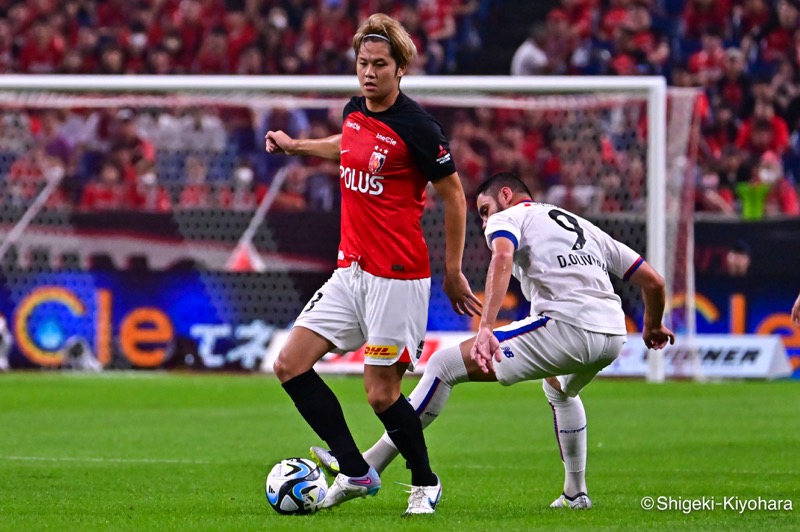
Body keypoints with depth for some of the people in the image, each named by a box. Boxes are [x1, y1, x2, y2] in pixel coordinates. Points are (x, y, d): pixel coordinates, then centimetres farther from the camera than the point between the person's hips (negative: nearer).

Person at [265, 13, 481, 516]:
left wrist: (453, 273, -5)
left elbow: (454, 196, -8)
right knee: (290, 364, 1)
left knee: (381, 394, -5)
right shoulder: (355, 112, 6)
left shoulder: (417, 126, -16)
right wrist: (295, 145, 38)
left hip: (398, 278, -8)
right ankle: (356, 473, 10)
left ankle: (426, 484, 19)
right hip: (351, 268, 8)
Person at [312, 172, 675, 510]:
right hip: (613, 335, 7)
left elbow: (502, 258, -13)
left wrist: (486, 329, -26)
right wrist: (652, 327, 51)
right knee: (559, 390, 42)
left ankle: (367, 469, -5)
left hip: (566, 326, -7)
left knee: (444, 366, -1)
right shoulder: (585, 227, 32)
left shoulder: (508, 217, 13)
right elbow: (653, 281, 30)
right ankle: (575, 494, 40)